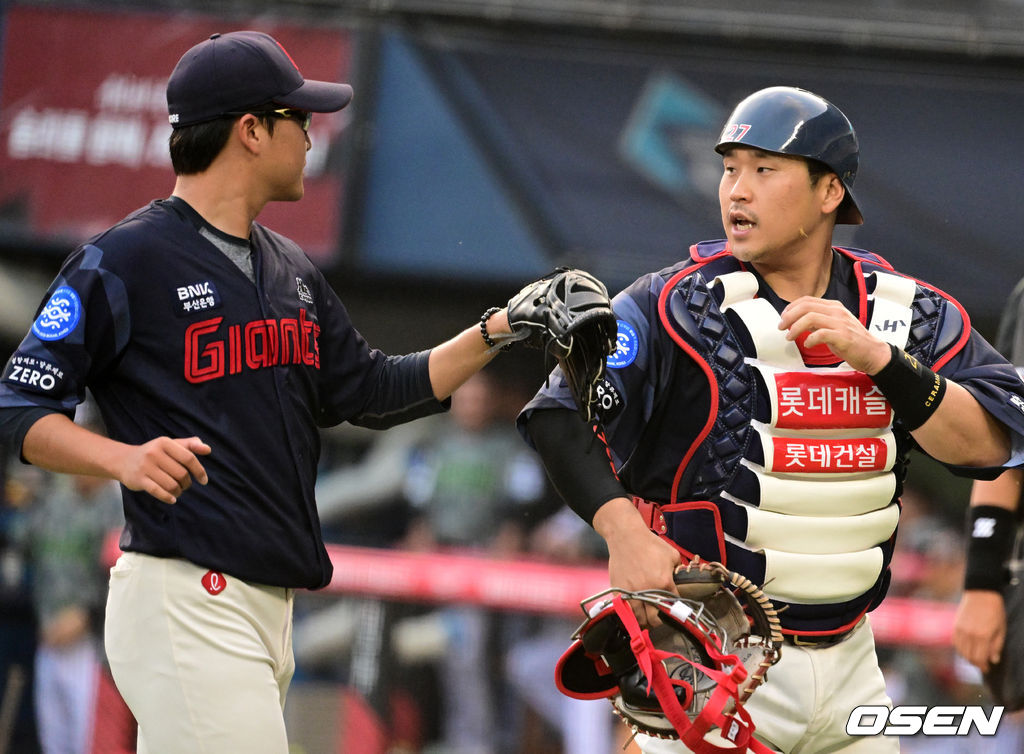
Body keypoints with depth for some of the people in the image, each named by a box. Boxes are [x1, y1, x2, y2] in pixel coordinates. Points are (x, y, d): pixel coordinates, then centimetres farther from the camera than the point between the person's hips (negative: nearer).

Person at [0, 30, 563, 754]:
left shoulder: (290, 269, 19)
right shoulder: (123, 260, -7)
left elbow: (373, 391, 24)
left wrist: (496, 331, 16)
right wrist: (125, 458, -25)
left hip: (271, 606, 9)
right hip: (188, 602, -9)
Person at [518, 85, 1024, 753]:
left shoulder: (911, 313, 4)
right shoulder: (677, 305, -6)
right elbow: (562, 416, -14)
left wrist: (878, 358, -19)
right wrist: (625, 531, -29)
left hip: (847, 663, 4)